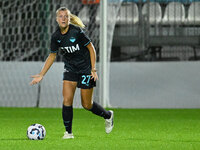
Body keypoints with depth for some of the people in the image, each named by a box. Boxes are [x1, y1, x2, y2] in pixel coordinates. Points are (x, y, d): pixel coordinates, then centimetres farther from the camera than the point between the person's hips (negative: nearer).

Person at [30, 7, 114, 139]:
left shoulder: (77, 31, -20)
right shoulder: (56, 36, -5)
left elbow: (91, 49, -12)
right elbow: (52, 55, 8)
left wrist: (94, 69, -15)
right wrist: (41, 75, 5)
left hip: (86, 68, -4)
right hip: (70, 68, 4)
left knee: (87, 105, 2)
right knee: (67, 100, -11)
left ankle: (108, 115, 30)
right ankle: (68, 132, 0)